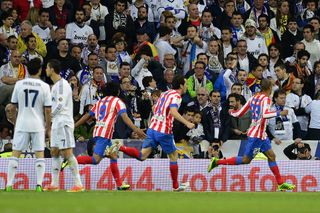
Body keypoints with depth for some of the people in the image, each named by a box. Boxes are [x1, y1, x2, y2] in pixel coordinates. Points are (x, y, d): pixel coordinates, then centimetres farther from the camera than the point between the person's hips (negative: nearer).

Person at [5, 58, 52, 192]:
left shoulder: (19, 84, -1)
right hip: (38, 125, -1)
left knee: (15, 154, 5)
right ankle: (39, 185, -4)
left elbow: (13, 105, 5)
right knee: (40, 155, 5)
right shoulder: (44, 86, -5)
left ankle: (9, 185, 1)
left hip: (22, 123, 1)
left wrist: (14, 124, 17)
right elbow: (48, 110, -4)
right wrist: (48, 128, 7)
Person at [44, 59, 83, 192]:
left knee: (67, 153, -11)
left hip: (64, 122, -10)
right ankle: (54, 184, 15)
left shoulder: (62, 84, -14)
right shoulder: (56, 85, 17)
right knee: (54, 152, 11)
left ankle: (78, 184, -12)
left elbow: (60, 105, -21)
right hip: (57, 123, 10)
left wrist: (49, 116, -11)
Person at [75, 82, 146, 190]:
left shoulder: (100, 102, 23)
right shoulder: (117, 101, 4)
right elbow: (124, 116, -11)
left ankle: (119, 184, 11)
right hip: (105, 133, -8)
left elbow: (87, 115, 24)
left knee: (113, 156, 14)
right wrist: (135, 129, -20)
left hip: (97, 132, 8)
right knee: (95, 160, -16)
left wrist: (74, 126, 30)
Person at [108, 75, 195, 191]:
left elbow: (155, 109, 25)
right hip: (164, 131, -7)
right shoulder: (176, 96, -9)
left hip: (152, 128, 7)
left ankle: (120, 148, -16)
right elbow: (173, 112, -26)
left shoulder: (166, 93, 17)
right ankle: (176, 186, 18)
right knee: (174, 155, 11)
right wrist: (187, 123, -30)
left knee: (142, 156, 4)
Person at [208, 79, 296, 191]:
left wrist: (232, 112, 29)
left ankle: (281, 184, 10)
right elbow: (264, 114, -33)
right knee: (246, 160, -3)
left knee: (271, 156, 9)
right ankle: (217, 162, 2)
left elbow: (239, 113, 9)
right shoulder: (266, 99, -15)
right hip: (256, 134, -10)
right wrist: (279, 113, -27)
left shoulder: (254, 98, 8)